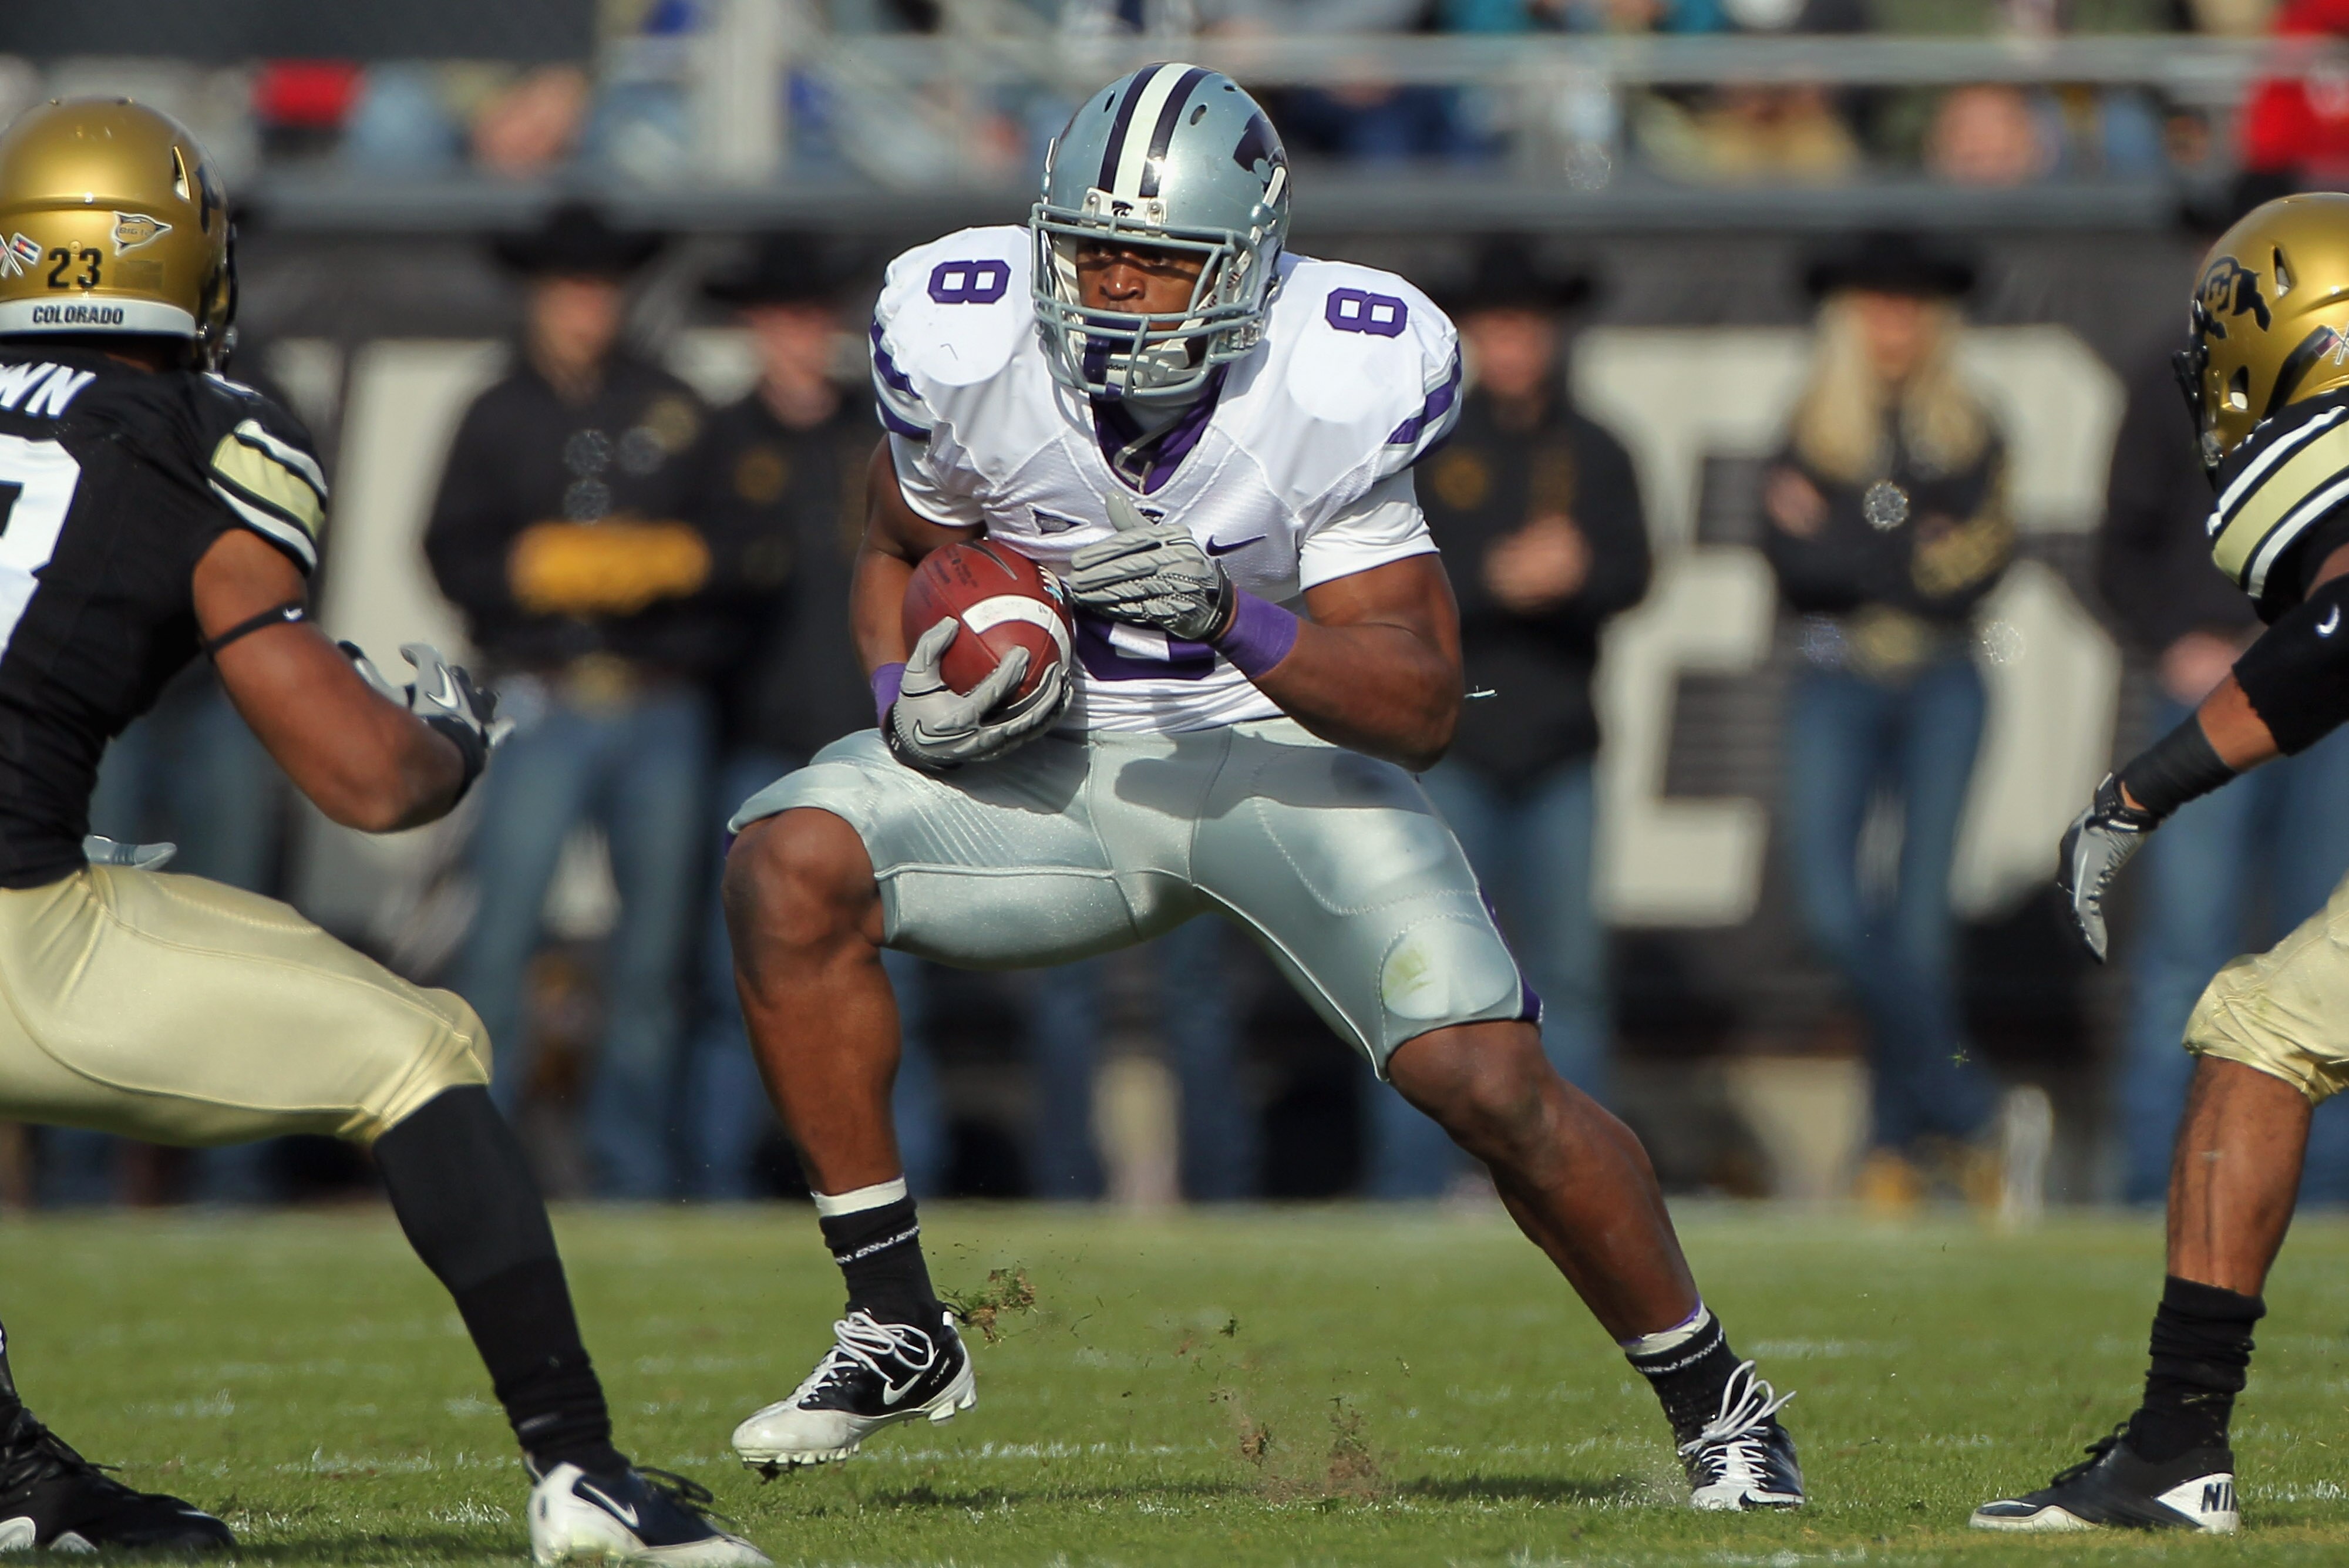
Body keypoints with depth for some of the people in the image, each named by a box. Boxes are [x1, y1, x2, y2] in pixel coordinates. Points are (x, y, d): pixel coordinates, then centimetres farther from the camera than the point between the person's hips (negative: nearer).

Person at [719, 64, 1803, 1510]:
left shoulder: (1332, 398, -21)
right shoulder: (971, 351, -14)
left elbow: (1423, 710, -21)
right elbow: (902, 548, 9)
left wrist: (1235, 618, -37)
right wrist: (912, 689, -13)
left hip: (1293, 758, -2)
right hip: (1058, 761, 2)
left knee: (1492, 1084, -18)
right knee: (791, 865, -23)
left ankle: (1717, 1401, 8)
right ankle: (897, 1326, -14)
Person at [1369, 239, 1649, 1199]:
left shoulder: (1593, 457, 12)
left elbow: (1632, 574, 1)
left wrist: (1573, 573, -19)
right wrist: (1496, 580, -18)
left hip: (1556, 744, 2)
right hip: (1445, 733, -2)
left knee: (1567, 968, 1)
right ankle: (1410, 1182, -4)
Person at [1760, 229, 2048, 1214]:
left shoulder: (1971, 438, 9)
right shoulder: (1809, 440, 8)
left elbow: (1982, 564, -1)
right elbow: (1790, 566, -4)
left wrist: (1843, 549, -8)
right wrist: (1918, 560, -12)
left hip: (1940, 690, 0)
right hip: (1837, 688, 0)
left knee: (1920, 917, -7)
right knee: (1832, 908, -15)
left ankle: (1899, 1139, 4)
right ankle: (1974, 1115, -4)